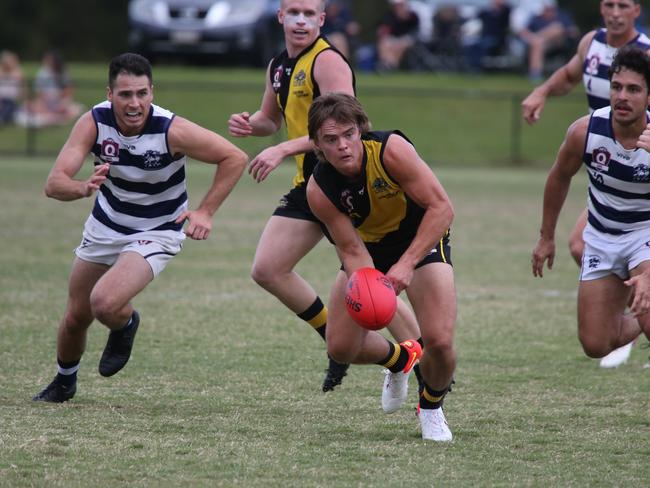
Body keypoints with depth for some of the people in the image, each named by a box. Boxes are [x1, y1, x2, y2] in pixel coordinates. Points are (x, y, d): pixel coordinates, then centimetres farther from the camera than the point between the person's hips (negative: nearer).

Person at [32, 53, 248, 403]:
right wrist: (83, 187, -50)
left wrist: (205, 212, -21)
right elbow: (54, 184, -28)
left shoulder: (172, 130, -28)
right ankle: (64, 382, 45)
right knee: (76, 317, 14)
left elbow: (234, 158, -17)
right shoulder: (94, 122, -22)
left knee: (105, 304, -27)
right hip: (105, 227, 4)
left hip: (156, 233, -4)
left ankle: (125, 325, 11)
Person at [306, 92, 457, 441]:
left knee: (439, 340, -20)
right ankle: (399, 358, 33)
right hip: (369, 247, 3)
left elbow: (442, 207, -30)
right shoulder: (319, 190, -25)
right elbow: (351, 250, -20)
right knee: (341, 347, -3)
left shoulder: (391, 149, -33)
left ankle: (431, 407, 15)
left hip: (422, 238, -3)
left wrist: (406, 264, -38)